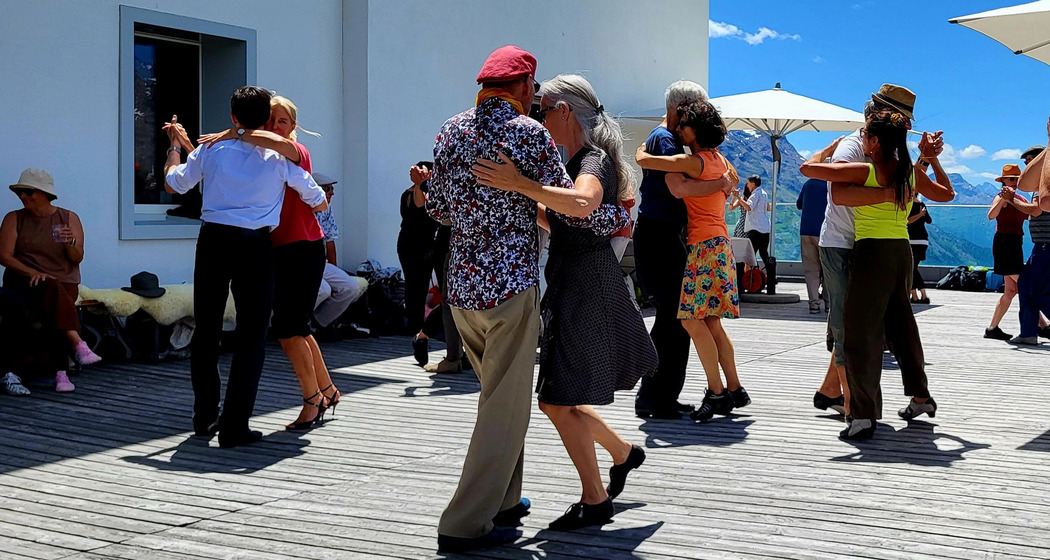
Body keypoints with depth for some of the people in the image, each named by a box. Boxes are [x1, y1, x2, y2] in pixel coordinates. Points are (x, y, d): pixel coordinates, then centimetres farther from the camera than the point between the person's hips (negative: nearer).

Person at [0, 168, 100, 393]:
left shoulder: (69, 218, 9)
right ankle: (77, 343, -50)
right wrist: (32, 272, -20)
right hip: (24, 281, -1)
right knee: (51, 288, -36)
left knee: (54, 308, -34)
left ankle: (59, 372, -41)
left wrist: (71, 243, -21)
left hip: (64, 283, 1)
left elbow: (77, 258, 2)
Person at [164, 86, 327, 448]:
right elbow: (319, 203, 12)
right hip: (255, 245, -2)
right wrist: (319, 203, 36)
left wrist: (175, 144, 34)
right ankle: (234, 427, -1)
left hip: (212, 240, 2)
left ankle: (204, 418, 26)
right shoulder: (280, 157, 2)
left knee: (206, 330, 16)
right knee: (251, 336, 3)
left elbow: (173, 183, 18)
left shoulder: (210, 149, 5)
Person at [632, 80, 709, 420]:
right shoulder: (663, 139, -11)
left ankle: (664, 397, 19)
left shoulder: (671, 139, 21)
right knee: (672, 318, -9)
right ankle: (652, 399, -4)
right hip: (658, 235, -10)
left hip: (668, 236, 10)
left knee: (674, 318, 12)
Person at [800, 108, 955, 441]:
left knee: (861, 331, -5)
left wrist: (831, 148, 10)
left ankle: (863, 416, -10)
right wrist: (931, 158, 29)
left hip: (873, 252, -7)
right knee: (901, 324, 22)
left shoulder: (864, 171, -10)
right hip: (903, 251, 7)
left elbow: (808, 168, -8)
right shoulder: (912, 174, 8)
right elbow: (947, 193, 26)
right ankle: (921, 396, 35)